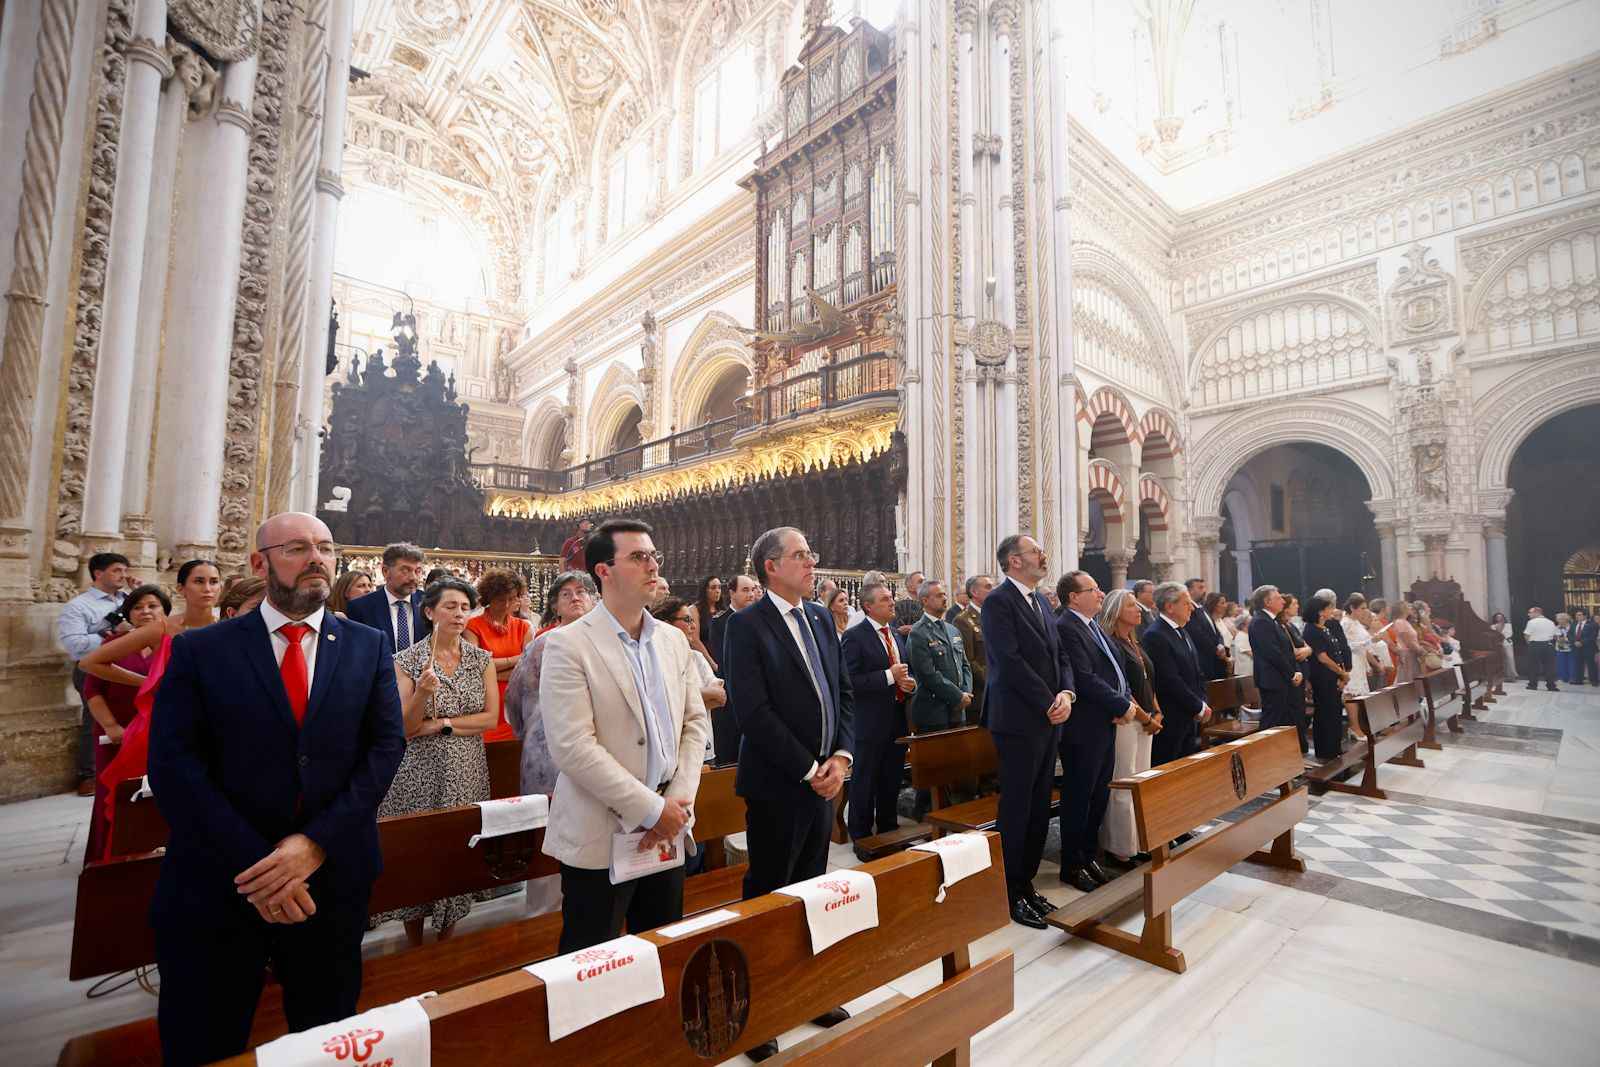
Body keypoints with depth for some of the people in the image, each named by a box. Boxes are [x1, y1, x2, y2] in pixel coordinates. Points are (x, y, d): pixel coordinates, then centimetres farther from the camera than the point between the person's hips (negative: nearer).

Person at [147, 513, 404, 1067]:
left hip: (332, 876, 2)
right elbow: (174, 764, -9)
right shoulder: (199, 649, -2)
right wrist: (251, 865, -17)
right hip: (217, 882, -1)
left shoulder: (369, 647, 2)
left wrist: (316, 844, -17)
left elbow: (386, 746, -5)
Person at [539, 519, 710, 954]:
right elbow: (572, 748, -18)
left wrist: (679, 801, -5)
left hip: (668, 829, 6)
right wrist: (651, 809, -17)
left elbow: (695, 721, 8)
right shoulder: (568, 645, -12)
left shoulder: (674, 639, 7)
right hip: (601, 836, -5)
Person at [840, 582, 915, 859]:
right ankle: (861, 838, 21)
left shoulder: (897, 635, 12)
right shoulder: (854, 636, -13)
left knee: (891, 782, 19)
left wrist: (910, 682, -1)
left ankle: (888, 832, 35)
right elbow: (850, 680, -21)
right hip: (870, 722, -7)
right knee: (864, 784, 6)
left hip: (897, 719, 7)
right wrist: (889, 676, -22)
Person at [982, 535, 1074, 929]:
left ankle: (1026, 882, 27)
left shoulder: (1039, 601, 14)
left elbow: (1059, 655, 14)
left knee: (1039, 807, 14)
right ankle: (1011, 893, 16)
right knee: (1016, 807, 2)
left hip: (1048, 719, 8)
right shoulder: (998, 601, -13)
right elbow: (1009, 662, -19)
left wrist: (1067, 693, -3)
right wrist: (1049, 704, -14)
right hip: (1019, 719, -8)